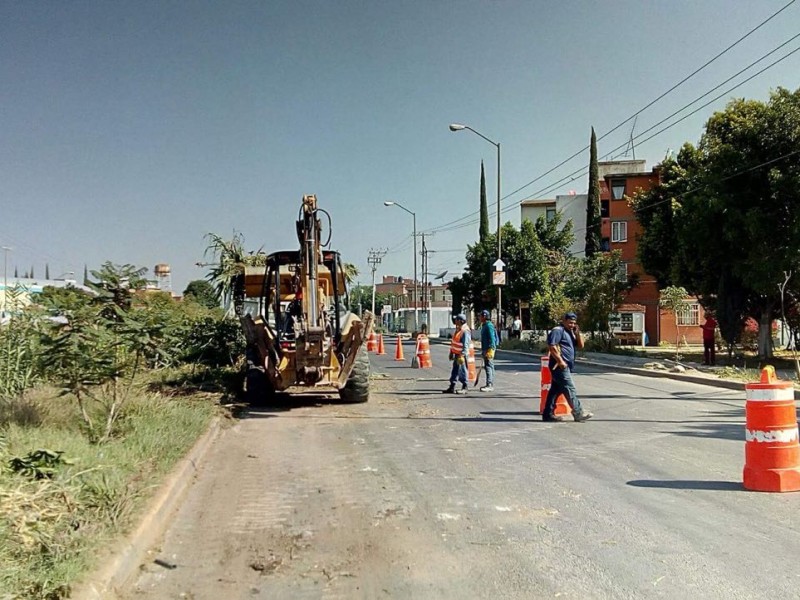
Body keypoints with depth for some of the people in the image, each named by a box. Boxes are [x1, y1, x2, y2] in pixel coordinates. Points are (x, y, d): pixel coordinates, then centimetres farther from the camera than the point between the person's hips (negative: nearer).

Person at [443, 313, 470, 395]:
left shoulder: (465, 331, -18)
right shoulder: (458, 329, 13)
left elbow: (465, 345, -23)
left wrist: (462, 356, -25)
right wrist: (452, 352, 22)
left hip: (461, 355, -10)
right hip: (456, 354, 10)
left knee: (462, 371, -1)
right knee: (454, 371, 13)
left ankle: (464, 388, 8)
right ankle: (452, 387, 20)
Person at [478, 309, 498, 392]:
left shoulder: (489, 325, -14)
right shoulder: (484, 325, 18)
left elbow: (492, 338, -21)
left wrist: (490, 350, -26)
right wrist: (483, 350, 25)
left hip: (489, 349, -11)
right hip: (485, 350, 11)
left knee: (488, 366, -13)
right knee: (487, 367, 14)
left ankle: (490, 385, -17)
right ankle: (490, 385, 20)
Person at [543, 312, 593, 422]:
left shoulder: (570, 332, 21)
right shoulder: (558, 330, -9)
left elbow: (581, 345, 17)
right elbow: (551, 346, -19)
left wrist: (577, 333, 2)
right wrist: (560, 361, -20)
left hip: (565, 367, 10)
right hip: (560, 366, -10)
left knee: (555, 390, 10)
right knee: (570, 390, -6)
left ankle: (548, 414, 13)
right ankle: (578, 413, -3)